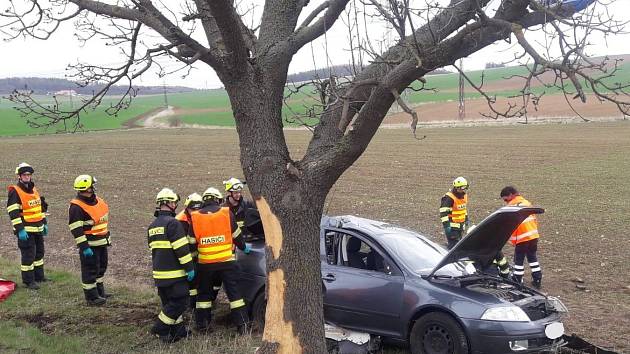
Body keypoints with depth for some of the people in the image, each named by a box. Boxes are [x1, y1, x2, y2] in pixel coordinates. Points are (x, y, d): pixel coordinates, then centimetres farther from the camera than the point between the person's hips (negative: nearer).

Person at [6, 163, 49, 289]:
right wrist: (20, 230, -22)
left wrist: (45, 223, 18)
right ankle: (28, 281, 5)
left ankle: (39, 276, 30)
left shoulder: (34, 189, 12)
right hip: (25, 230, -8)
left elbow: (41, 208, 20)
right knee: (28, 255, -4)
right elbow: (13, 213, -18)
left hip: (38, 229, 8)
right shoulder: (15, 192, -13)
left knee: (39, 252, 17)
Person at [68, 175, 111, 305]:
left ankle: (99, 291, 36)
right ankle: (91, 297, 11)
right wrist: (84, 247, -23)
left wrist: (108, 238, 22)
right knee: (90, 270, 0)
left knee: (101, 267, 20)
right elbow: (76, 230, -21)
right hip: (89, 245, -9)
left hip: (102, 243, 9)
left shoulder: (98, 200, 8)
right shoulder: (76, 207, -19)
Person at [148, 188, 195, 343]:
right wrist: (190, 267, -14)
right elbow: (182, 248, -19)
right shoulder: (172, 223, -15)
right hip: (174, 273, -9)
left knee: (170, 303, 16)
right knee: (179, 302, -2)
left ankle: (178, 330, 21)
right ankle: (160, 329, -3)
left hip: (159, 273, 9)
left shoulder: (152, 226, 14)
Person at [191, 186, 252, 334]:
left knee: (204, 293, 15)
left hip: (205, 263, 2)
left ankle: (202, 324, 18)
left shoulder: (195, 217, 2)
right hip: (226, 261, -1)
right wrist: (243, 247, 24)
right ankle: (243, 324, 1)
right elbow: (236, 235, 8)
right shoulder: (226, 213, -2)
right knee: (234, 292, 3)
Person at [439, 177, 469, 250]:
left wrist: (466, 219, 27)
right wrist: (446, 225, -26)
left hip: (461, 224, 9)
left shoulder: (464, 195, 7)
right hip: (452, 226, -9)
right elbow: (443, 212, -23)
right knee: (453, 244, -10)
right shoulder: (449, 198, -21)